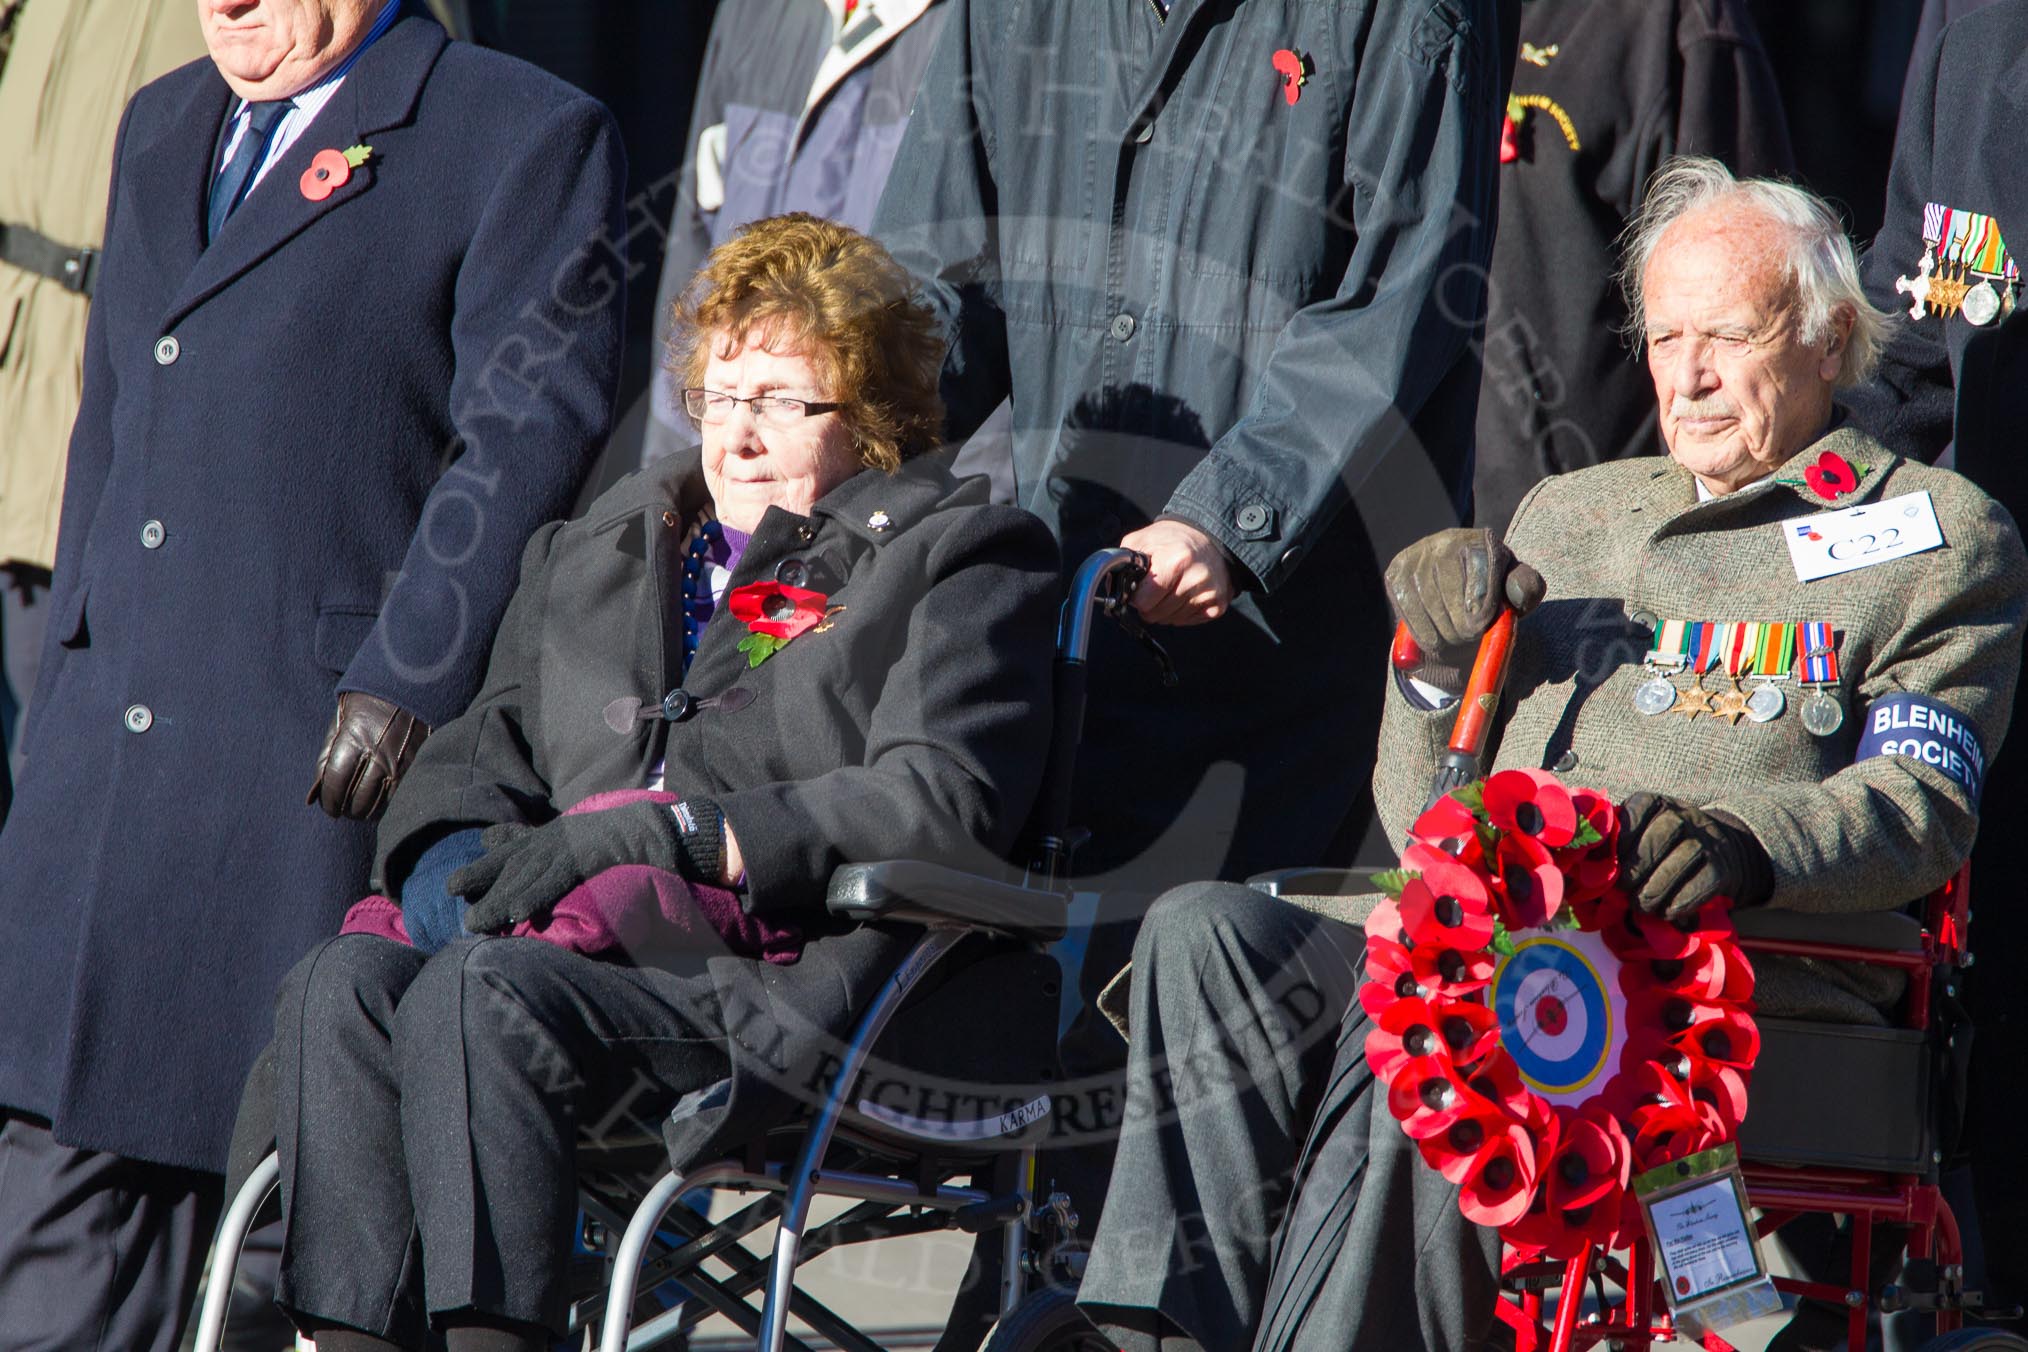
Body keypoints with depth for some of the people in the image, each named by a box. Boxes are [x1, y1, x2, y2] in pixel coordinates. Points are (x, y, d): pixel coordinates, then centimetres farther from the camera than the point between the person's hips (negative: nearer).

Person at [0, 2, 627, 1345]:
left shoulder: (525, 138, -1)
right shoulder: (162, 128, 22)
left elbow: (530, 431, -9)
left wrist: (404, 682, -18)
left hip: (330, 743, -7)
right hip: (114, 739, 7)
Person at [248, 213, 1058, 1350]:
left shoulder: (958, 562, 11)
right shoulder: (594, 557, 31)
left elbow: (942, 803, -6)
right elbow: (481, 751, 29)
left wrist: (656, 834, -12)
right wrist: (451, 862, 1)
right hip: (564, 931, 6)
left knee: (478, 996, -34)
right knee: (344, 986, -27)